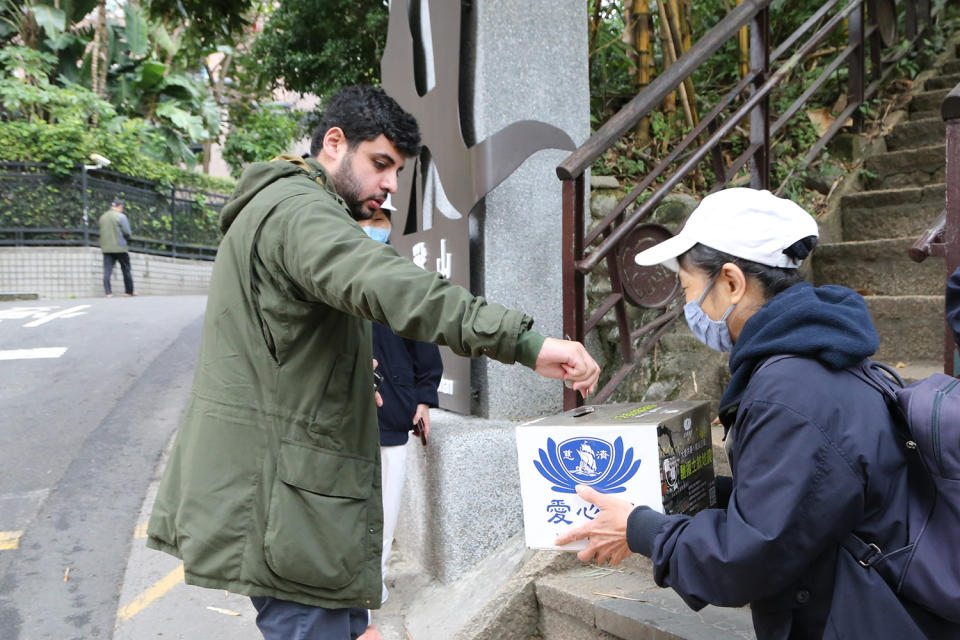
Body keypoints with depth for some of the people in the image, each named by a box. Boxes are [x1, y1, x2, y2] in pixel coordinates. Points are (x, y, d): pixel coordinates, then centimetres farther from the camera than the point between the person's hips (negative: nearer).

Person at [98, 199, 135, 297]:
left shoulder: (103, 217, 12)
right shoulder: (121, 216, -6)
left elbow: (102, 232, 15)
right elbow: (127, 233, -10)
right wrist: (125, 238, 10)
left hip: (106, 248, 4)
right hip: (120, 248, -4)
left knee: (107, 271, 0)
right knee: (126, 270, 8)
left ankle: (108, 292, -8)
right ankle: (129, 291, 14)